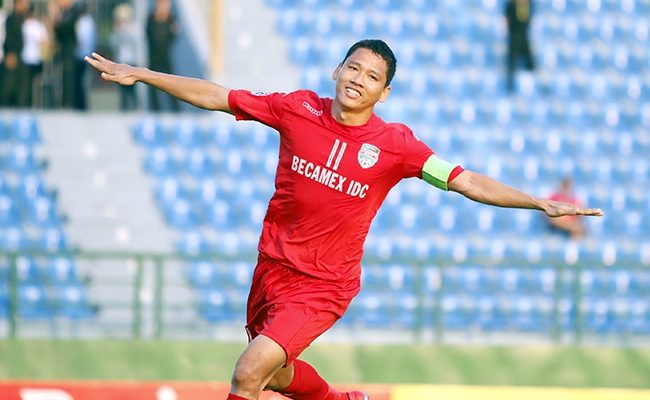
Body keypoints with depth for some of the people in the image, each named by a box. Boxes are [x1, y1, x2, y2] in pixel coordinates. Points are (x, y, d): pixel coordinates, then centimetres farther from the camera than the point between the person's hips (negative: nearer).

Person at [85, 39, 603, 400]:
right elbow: (215, 96, -1)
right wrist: (139, 74, -3)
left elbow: (467, 182, -15)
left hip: (324, 284, -4)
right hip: (273, 266, 5)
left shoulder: (395, 144, -13)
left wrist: (540, 203, -25)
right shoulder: (298, 109, -7)